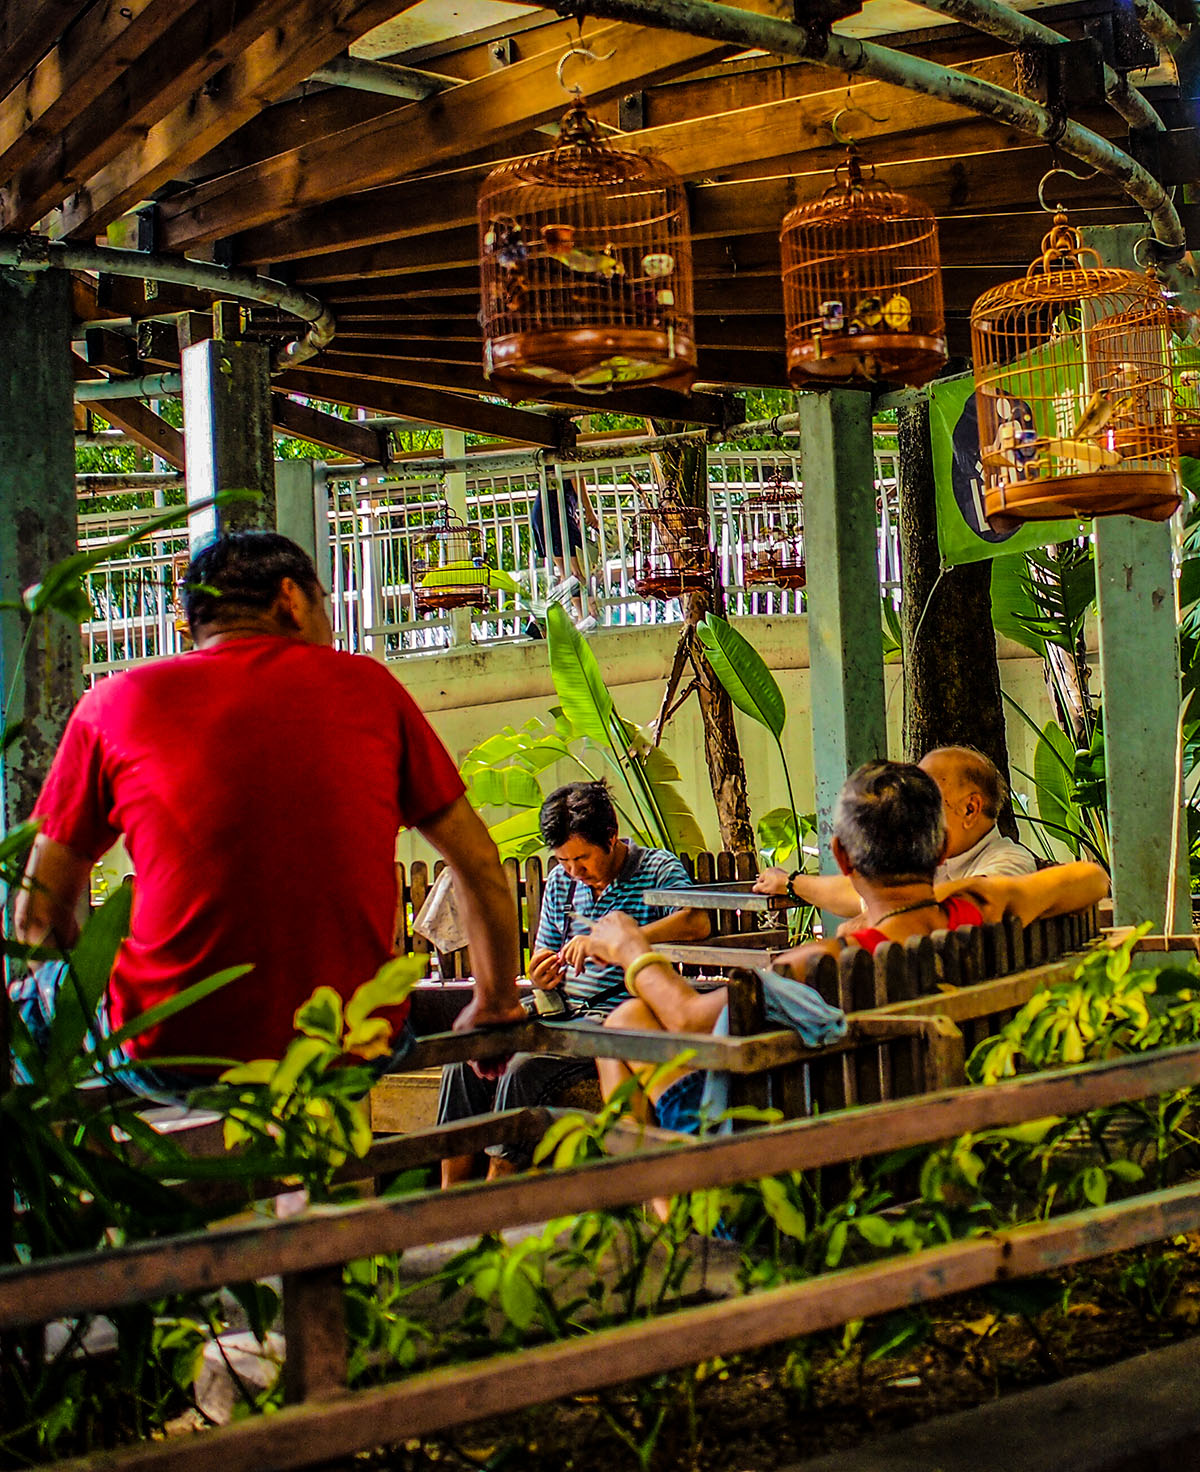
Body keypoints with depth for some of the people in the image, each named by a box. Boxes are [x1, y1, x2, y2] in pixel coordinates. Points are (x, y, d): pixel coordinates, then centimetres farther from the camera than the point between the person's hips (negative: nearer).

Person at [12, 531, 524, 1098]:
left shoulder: (115, 702, 3)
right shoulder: (366, 685, 6)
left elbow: (39, 917, 9)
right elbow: (479, 864, 13)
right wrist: (495, 1005, 28)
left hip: (177, 1059, -1)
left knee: (32, 990, 26)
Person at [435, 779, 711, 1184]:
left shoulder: (658, 869, -4)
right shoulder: (560, 882, 14)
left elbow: (696, 922, -25)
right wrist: (541, 978, -4)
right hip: (560, 1013, 7)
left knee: (523, 1069, -28)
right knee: (466, 1059, -16)